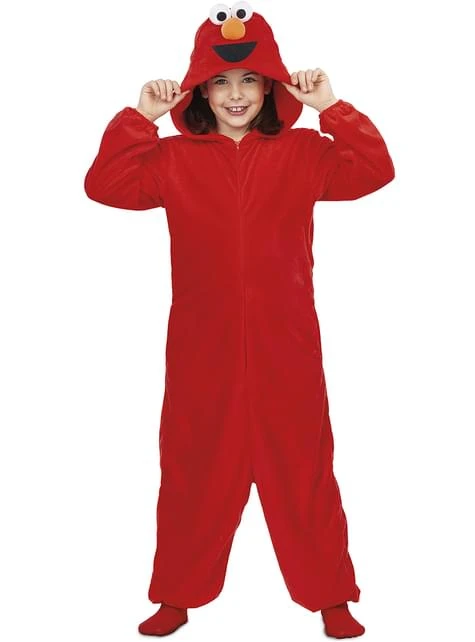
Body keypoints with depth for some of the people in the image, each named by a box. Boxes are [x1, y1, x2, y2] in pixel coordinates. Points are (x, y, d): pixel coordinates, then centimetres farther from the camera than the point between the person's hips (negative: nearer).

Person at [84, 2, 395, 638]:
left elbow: (373, 171, -7)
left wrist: (333, 109, -12)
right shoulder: (175, 158, 5)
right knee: (195, 467, 9)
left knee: (303, 465, 7)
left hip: (286, 347, 0)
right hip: (203, 347, 1)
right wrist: (140, 117, -10)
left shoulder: (303, 152, 5)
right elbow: (106, 184, -5)